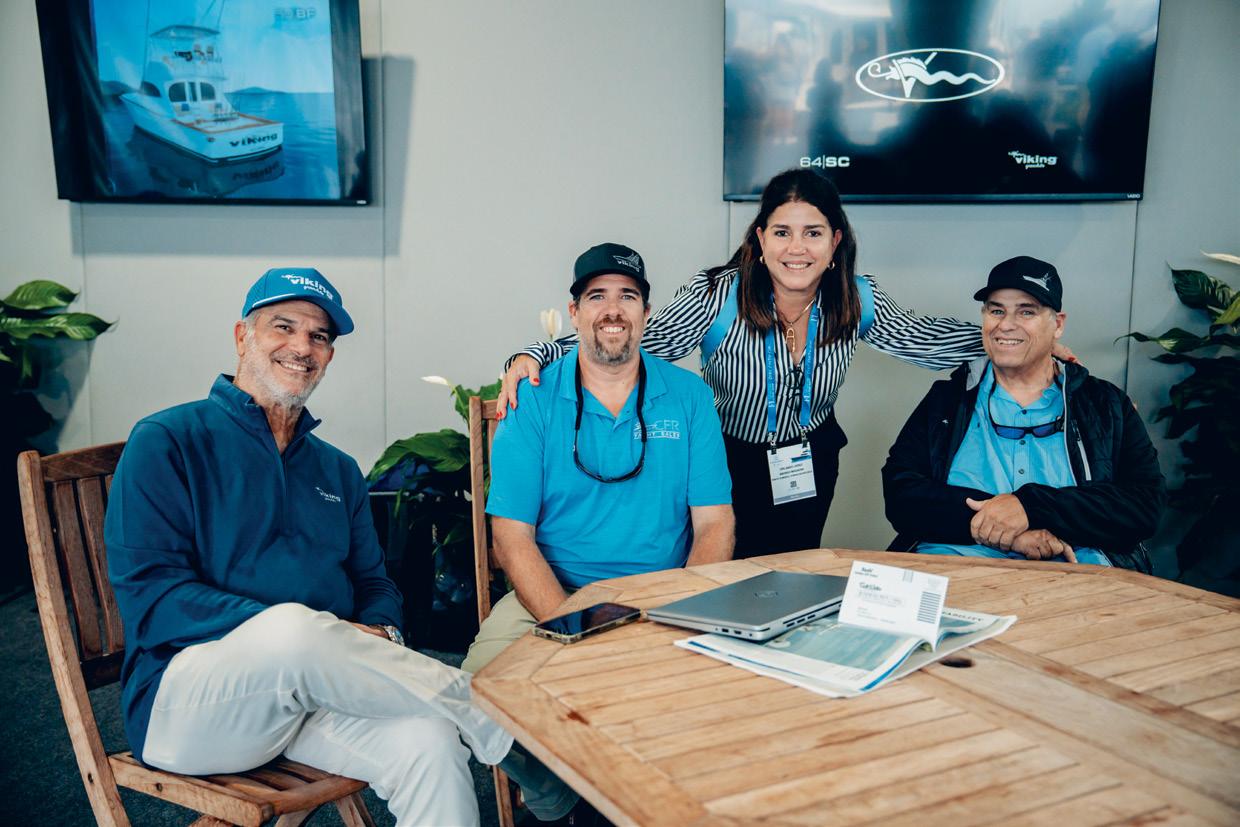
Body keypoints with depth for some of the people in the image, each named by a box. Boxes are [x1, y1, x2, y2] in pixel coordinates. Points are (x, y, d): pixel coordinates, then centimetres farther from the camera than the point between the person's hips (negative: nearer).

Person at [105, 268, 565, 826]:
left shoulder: (338, 471, 21)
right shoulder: (166, 442, 2)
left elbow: (374, 586, 18)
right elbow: (148, 594, -9)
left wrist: (378, 635, -8)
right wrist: (286, 633, -21)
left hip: (311, 683, 4)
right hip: (187, 695, -4)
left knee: (428, 743, -30)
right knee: (294, 630, -38)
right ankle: (512, 738, -22)